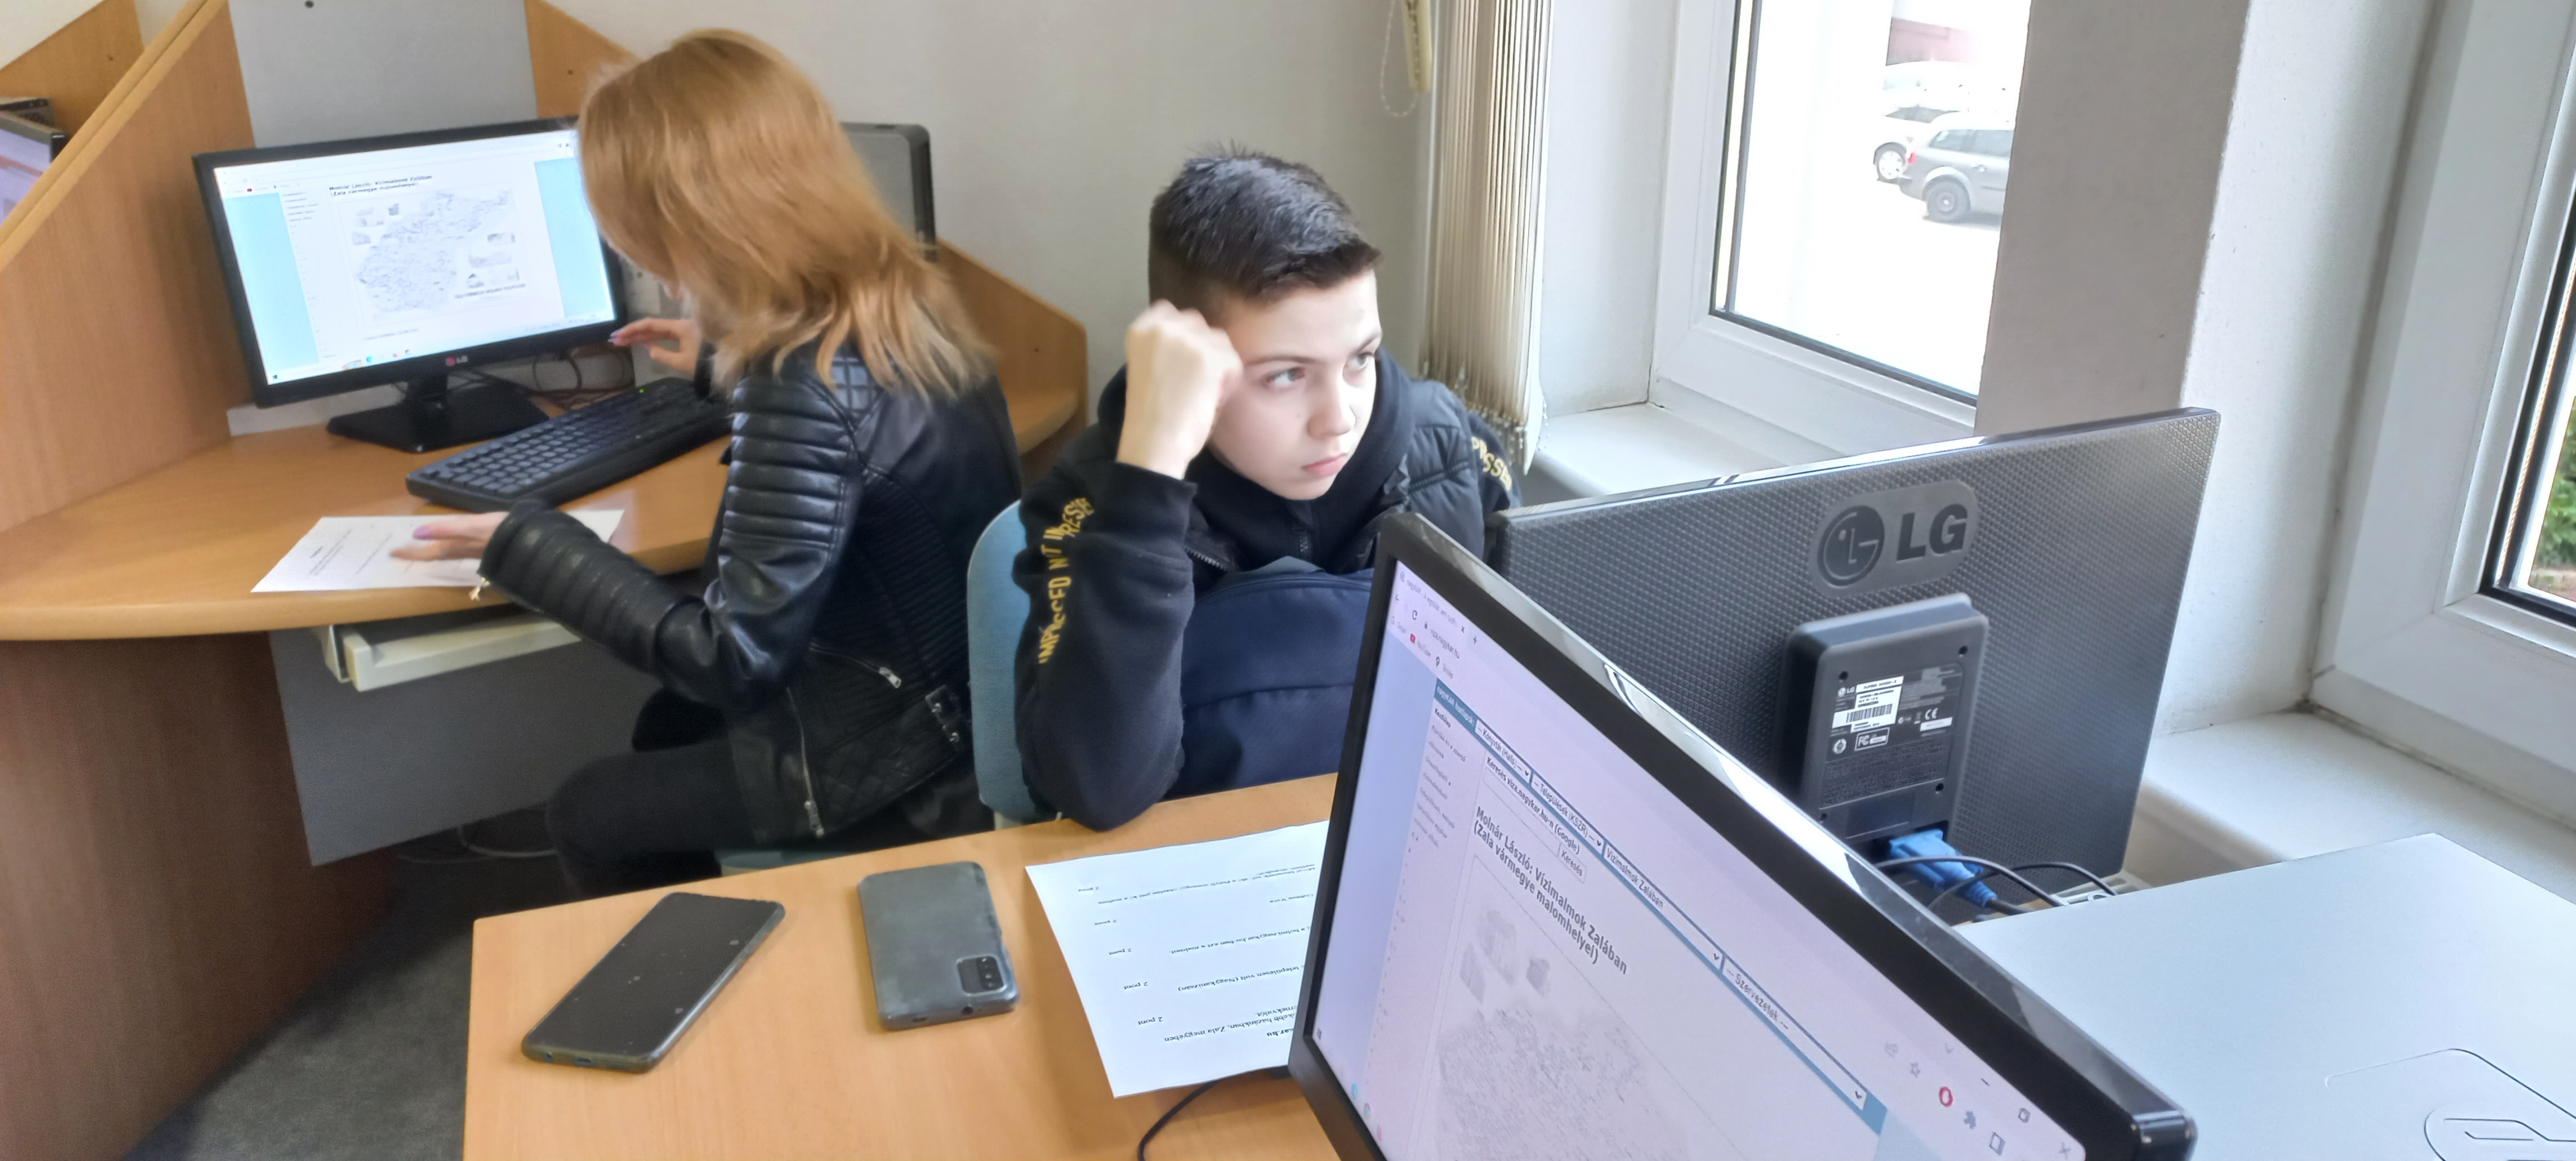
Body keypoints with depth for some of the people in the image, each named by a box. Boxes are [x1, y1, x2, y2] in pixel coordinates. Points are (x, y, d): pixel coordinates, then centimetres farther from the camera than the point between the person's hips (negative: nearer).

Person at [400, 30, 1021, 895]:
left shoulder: (809, 385, -31)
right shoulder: (896, 295, -3)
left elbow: (734, 661, -26)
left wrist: (523, 545, -16)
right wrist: (725, 364, 33)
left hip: (899, 745, -9)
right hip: (958, 686, 9)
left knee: (586, 816, 14)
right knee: (670, 726, 30)